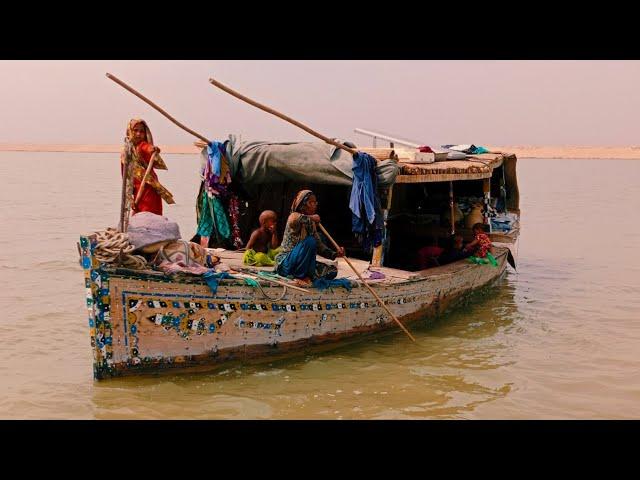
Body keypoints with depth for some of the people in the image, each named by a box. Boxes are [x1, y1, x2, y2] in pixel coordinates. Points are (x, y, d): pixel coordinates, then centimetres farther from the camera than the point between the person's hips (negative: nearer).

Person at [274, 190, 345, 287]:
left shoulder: (311, 224, 13)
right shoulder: (294, 216, -9)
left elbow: (319, 246, 10)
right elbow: (293, 220, -37)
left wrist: (335, 254, -5)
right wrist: (311, 218, -21)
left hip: (303, 264, 7)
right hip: (286, 263, -7)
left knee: (331, 271, -6)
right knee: (310, 241, -30)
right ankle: (300, 276, -19)